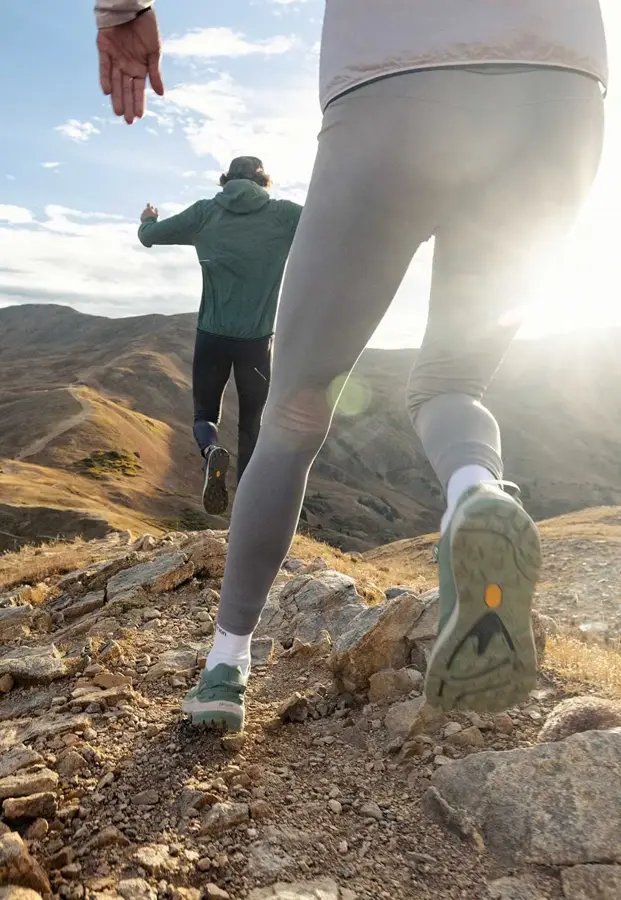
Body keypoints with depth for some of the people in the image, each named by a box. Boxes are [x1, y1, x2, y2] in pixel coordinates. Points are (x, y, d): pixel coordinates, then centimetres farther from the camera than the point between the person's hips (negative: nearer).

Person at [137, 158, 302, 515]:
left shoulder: (206, 213, 5)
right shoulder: (283, 214, 1)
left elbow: (150, 236, 12)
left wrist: (148, 221, 35)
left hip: (212, 335, 1)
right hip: (258, 338, -1)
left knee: (205, 414, 17)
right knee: (253, 426, 13)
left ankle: (212, 451, -18)